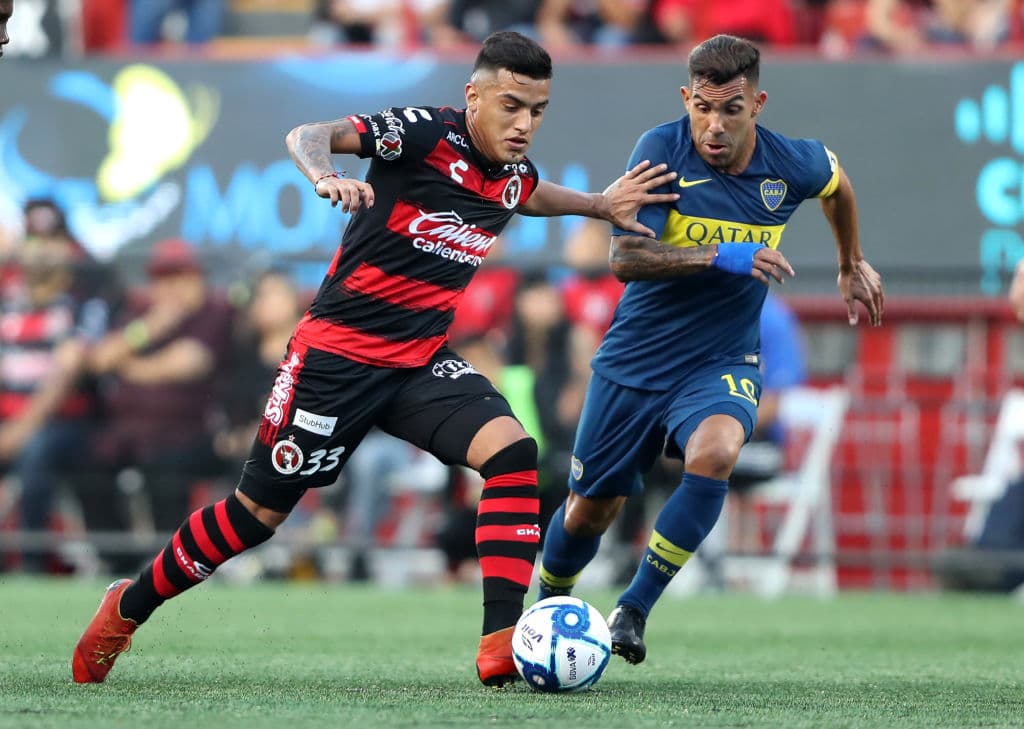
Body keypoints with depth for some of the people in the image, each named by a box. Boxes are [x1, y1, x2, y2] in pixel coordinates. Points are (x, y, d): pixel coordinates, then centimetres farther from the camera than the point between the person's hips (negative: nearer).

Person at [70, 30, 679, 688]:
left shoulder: (515, 174, 5)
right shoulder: (428, 132, -17)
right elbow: (309, 135, -26)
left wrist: (601, 205, 22)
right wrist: (325, 175, -47)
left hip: (422, 362, 6)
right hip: (337, 354, -6)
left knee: (512, 450, -20)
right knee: (260, 511, 2)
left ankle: (502, 645, -24)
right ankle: (129, 608, 26)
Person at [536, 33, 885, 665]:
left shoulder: (791, 165, -9)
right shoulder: (663, 150, -16)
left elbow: (837, 181, 17)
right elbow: (624, 257, -24)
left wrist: (852, 265, 31)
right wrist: (719, 257, -36)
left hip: (722, 363, 0)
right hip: (635, 360, 0)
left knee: (714, 452, -32)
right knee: (590, 512, 8)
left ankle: (634, 609, -20)